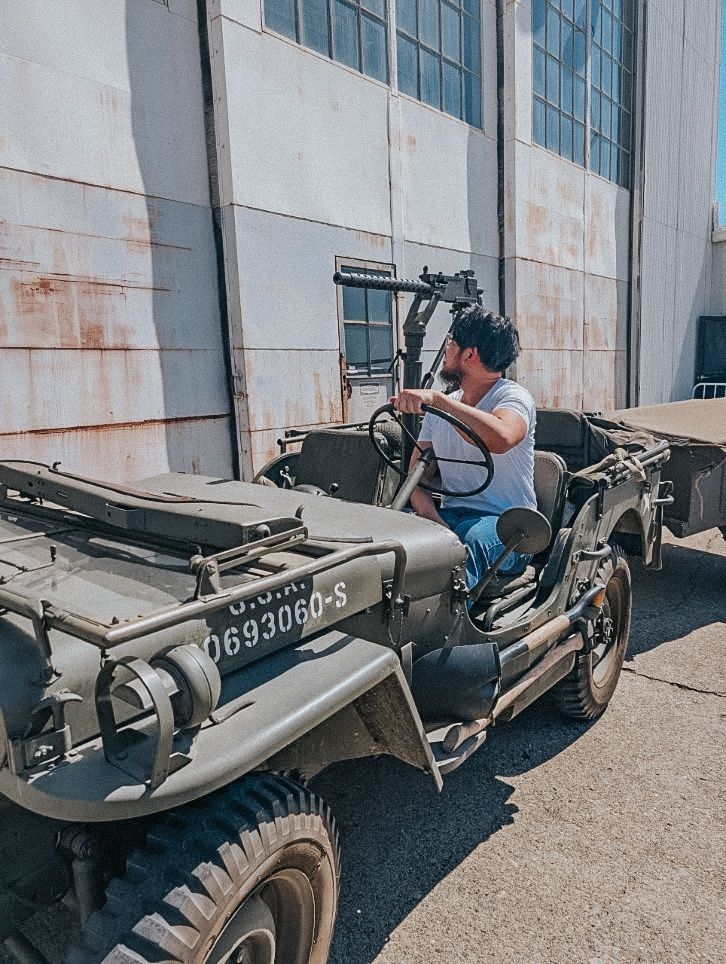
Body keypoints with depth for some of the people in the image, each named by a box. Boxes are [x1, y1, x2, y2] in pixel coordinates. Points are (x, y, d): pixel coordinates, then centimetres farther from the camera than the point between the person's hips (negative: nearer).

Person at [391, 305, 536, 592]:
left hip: (505, 524, -5)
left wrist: (436, 398, -33)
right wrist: (427, 511, -11)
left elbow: (501, 438, -32)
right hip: (449, 516, 6)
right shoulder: (440, 409, 15)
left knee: (470, 542, -40)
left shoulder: (513, 397, -6)